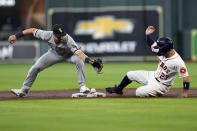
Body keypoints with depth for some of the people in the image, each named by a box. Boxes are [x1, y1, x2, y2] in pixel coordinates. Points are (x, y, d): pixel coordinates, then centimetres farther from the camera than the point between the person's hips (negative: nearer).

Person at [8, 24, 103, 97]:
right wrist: (16, 36, -18)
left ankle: (82, 86, -23)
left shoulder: (68, 40, -43)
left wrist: (90, 60, -72)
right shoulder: (47, 35, -34)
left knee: (79, 61, -34)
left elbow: (78, 52, -55)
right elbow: (33, 30, -19)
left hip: (69, 55, -3)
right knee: (35, 67, -4)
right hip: (55, 53, 3)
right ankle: (24, 90, 12)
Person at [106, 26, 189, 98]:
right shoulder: (163, 52, -10)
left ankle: (159, 93, 3)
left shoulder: (178, 62, -32)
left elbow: (185, 76, -30)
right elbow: (151, 44, 6)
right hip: (153, 76, 8)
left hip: (160, 85, -8)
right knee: (130, 74, 13)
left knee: (139, 93, -23)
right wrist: (147, 35, -10)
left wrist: (185, 93, -31)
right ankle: (118, 90, 37)